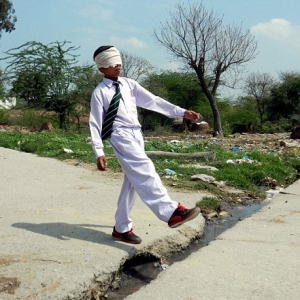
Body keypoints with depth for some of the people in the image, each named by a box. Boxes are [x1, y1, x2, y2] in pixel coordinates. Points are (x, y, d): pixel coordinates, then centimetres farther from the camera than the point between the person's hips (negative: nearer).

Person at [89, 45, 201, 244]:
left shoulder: (129, 84, 13)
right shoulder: (99, 93, 0)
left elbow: (152, 100, 8)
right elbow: (96, 123, -1)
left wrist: (181, 112, 1)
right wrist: (99, 152, -10)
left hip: (136, 135, 6)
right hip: (121, 136, -6)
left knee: (133, 181, 8)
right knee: (145, 171, -24)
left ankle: (122, 228, 20)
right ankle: (172, 212, -31)